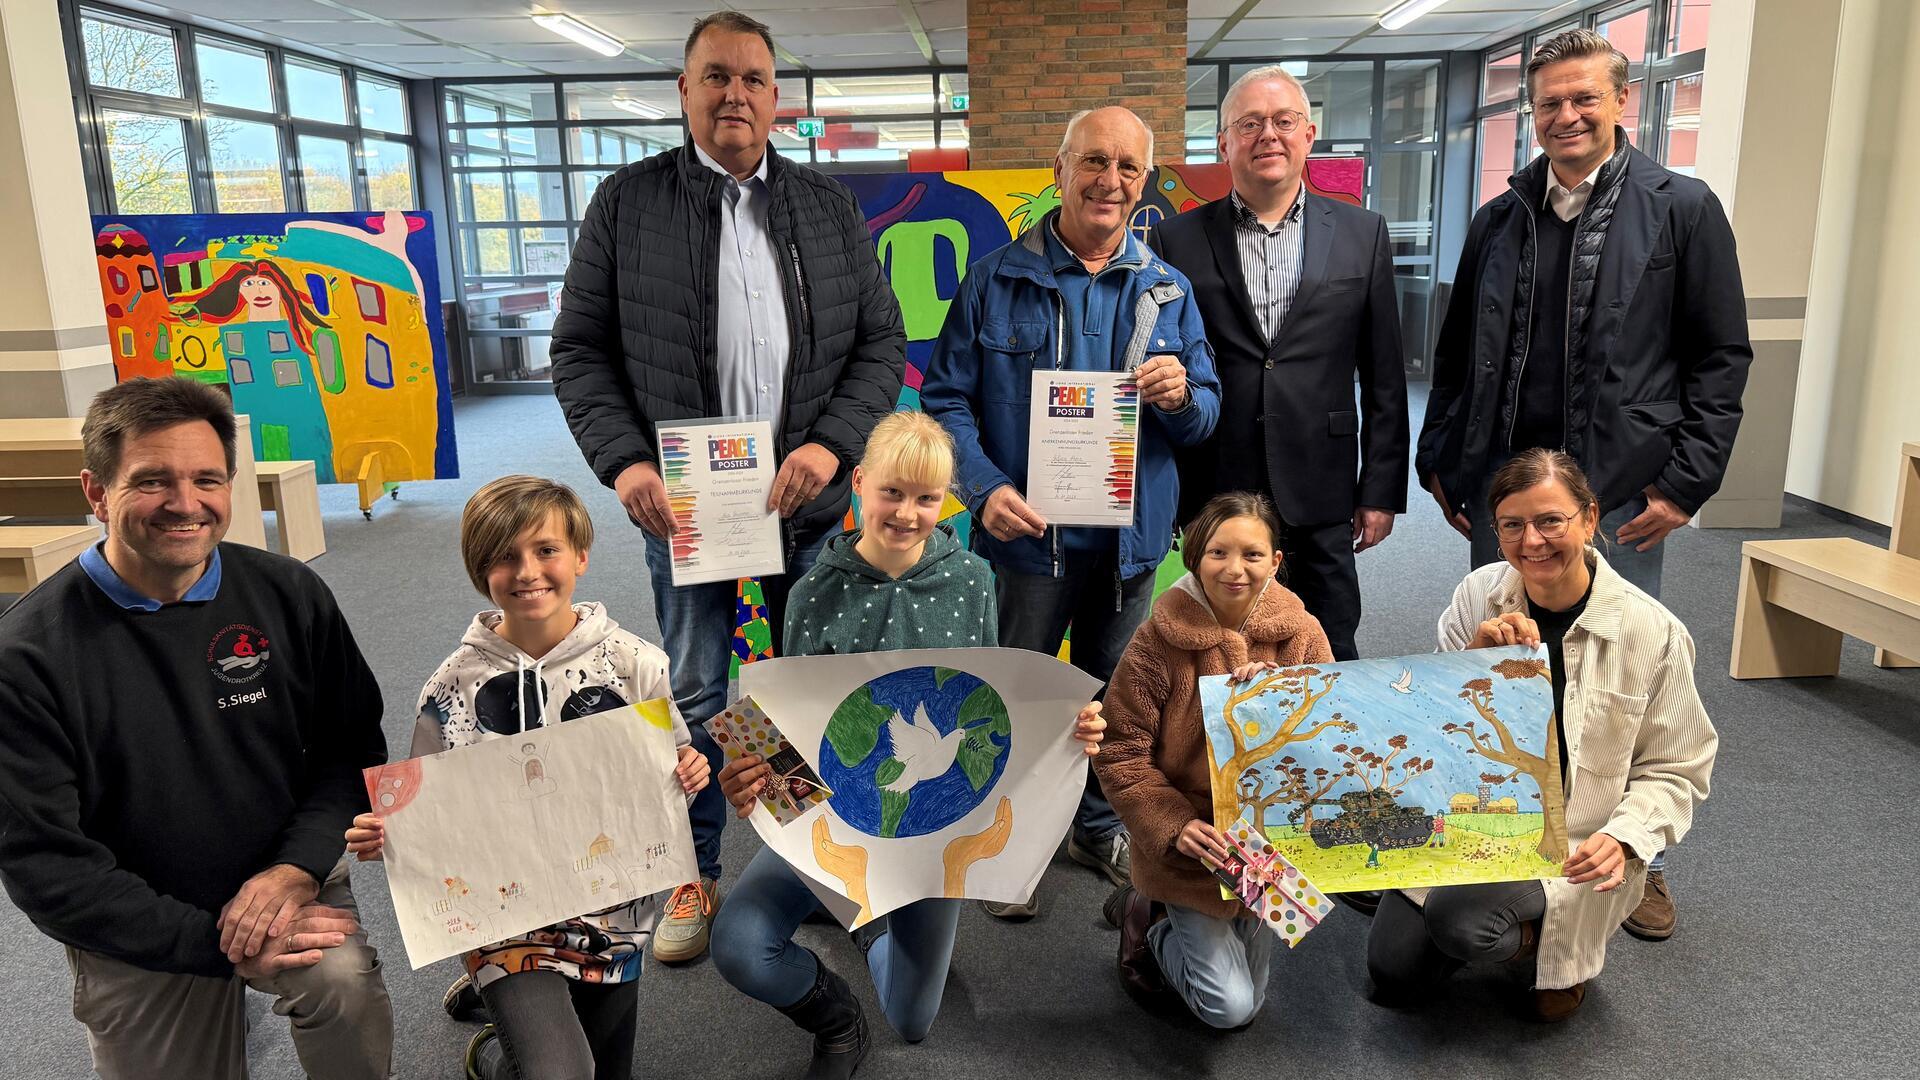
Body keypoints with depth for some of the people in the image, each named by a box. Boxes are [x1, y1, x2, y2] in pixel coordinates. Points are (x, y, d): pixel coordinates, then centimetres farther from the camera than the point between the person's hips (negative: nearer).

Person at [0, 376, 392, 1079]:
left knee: (345, 988, -26)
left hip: (292, 888, 1)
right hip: (140, 938, 0)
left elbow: (352, 745, 0)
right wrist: (214, 942, -19)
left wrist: (294, 869, -17)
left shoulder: (290, 595, -7)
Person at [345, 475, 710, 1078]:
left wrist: (689, 776, -19)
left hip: (613, 906, 2)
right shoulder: (455, 686, -7)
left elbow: (667, 783, 3)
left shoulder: (636, 665, -8)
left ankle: (515, 1006, 45)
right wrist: (387, 837, -19)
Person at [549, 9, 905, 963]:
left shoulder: (830, 207, 6)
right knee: (694, 695, 10)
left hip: (806, 495, 2)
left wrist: (831, 444, -12)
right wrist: (625, 462, -14)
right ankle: (693, 874, 27)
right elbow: (580, 349, 1)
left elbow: (882, 341, 4)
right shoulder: (626, 201, 2)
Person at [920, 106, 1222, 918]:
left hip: (1130, 536, 3)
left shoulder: (1167, 292, 6)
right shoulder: (997, 281, -3)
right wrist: (984, 488, -22)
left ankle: (1098, 825, 38)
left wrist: (1181, 396, -18)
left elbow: (1206, 416, 6)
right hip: (1028, 530, -3)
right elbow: (945, 397, -7)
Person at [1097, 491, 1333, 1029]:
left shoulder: (1303, 635, -7)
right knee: (1229, 1008, -6)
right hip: (1188, 844, -4)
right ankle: (1146, 919, 19)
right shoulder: (1158, 641, -17)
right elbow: (1120, 752, -13)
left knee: (1248, 1000, 16)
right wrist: (1174, 827, -24)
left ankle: (1181, 921, 42)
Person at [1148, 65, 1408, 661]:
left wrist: (1382, 490, 4)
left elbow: (1384, 377, 7)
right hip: (1213, 496, -1)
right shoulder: (1176, 241, 1)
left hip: (1321, 502, 1)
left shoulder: (1362, 234, 6)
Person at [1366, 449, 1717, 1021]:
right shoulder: (1478, 595, -6)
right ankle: (1508, 924, 25)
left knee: (1457, 916, -30)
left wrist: (1624, 838, -23)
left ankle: (1551, 938, 5)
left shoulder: (1653, 631, -13)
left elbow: (1676, 770, -4)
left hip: (1576, 845, -3)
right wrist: (1474, 660, -21)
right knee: (1393, 973, -3)